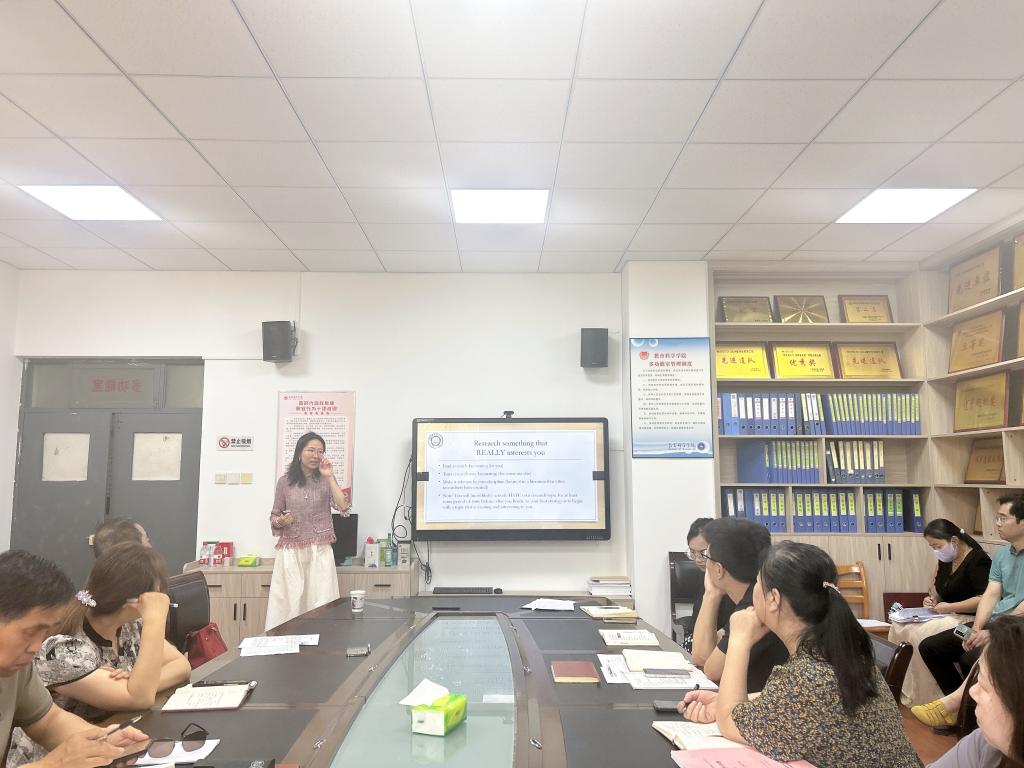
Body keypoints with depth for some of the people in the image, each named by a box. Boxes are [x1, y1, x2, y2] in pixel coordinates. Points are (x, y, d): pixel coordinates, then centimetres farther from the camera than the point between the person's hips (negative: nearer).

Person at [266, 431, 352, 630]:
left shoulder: (326, 480, 5)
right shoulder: (285, 482, 5)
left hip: (319, 551, 0)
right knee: (288, 603, -2)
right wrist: (281, 521, -12)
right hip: (291, 552, 0)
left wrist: (329, 476, -11)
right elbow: (274, 517, 11)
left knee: (321, 605, -3)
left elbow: (344, 507, -9)